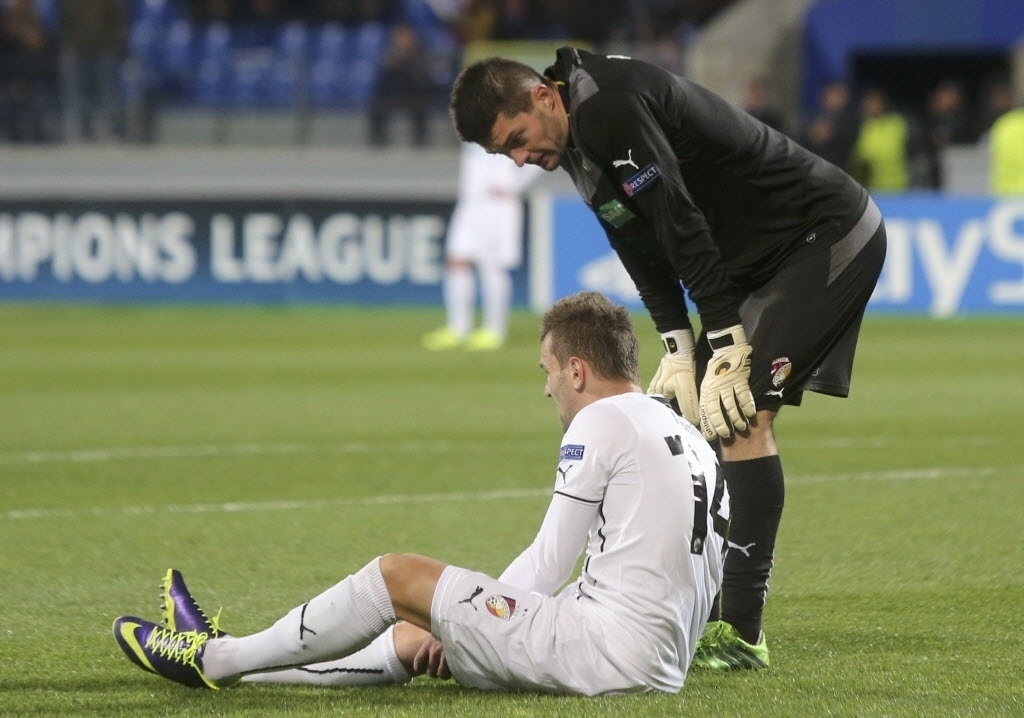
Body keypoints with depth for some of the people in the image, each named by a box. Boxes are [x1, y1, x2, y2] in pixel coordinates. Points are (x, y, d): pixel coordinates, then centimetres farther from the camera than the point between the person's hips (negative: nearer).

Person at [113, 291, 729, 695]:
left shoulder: (603, 420, -7)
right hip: (667, 660, 9)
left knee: (400, 576, 2)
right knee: (421, 637, 19)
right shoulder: (690, 435, 20)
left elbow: (546, 567, -7)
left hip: (609, 648, -9)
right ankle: (235, 663, 26)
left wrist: (469, 614, 9)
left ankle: (215, 661, 13)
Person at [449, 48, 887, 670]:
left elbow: (684, 227, -25)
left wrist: (727, 345, -22)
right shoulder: (578, 138, 7)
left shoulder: (612, 109, -24)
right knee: (701, 415, 8)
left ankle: (741, 634, -19)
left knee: (741, 415, -18)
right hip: (763, 258, 10)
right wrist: (679, 350, 1)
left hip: (831, 236, -10)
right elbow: (643, 246, 10)